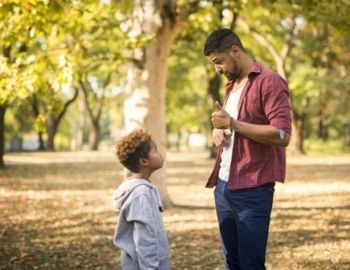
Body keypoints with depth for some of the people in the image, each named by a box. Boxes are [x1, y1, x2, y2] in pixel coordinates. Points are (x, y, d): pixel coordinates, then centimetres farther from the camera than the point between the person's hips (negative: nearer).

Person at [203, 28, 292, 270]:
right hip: (223, 187, 8)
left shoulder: (269, 82, -9)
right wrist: (218, 130, 7)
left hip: (252, 191, -8)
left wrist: (232, 124, -20)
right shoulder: (231, 85, 17)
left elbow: (282, 135, -19)